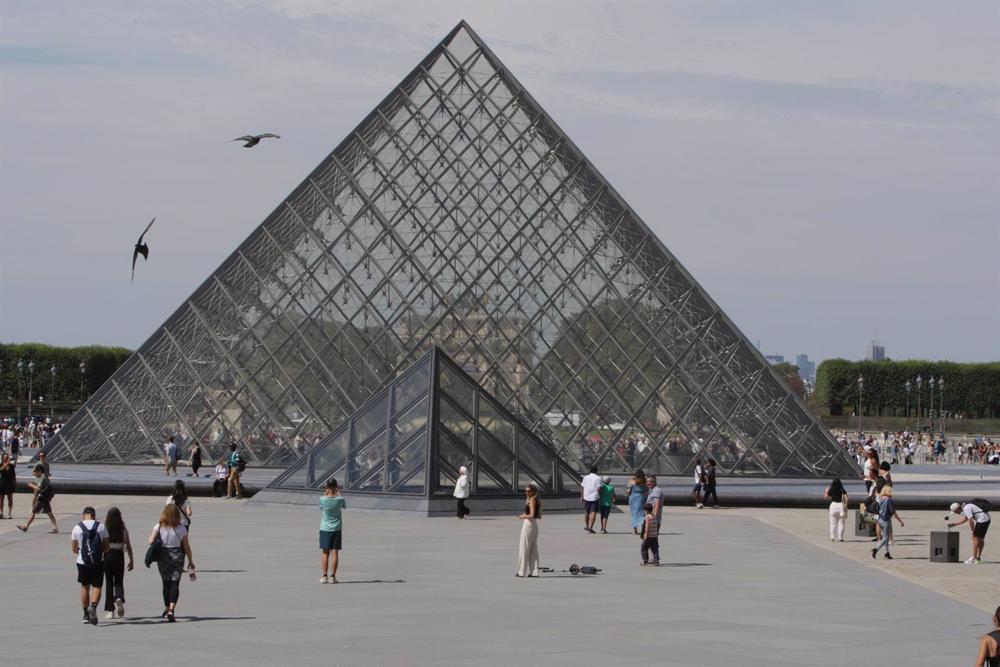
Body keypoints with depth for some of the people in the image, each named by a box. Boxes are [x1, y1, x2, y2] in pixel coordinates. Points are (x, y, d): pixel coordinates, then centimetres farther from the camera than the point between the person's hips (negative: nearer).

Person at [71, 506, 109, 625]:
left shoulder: (77, 528, 0)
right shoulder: (101, 527, -1)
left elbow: (74, 549, 4)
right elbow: (106, 547, 2)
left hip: (82, 562, 1)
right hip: (98, 562, -1)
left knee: (84, 586, 16)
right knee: (96, 587, 3)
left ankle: (86, 615, 20)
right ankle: (93, 606, -25)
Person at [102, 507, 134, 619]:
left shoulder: (104, 529, -6)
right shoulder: (123, 530, -2)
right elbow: (128, 546, 1)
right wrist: (131, 560, 8)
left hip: (107, 555, -1)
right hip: (119, 555, 1)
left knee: (109, 583, 7)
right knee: (119, 582, 10)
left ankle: (109, 610, 6)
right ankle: (119, 599, -22)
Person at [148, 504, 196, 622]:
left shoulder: (159, 527, -6)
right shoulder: (181, 528, -4)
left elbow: (151, 541, -14)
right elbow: (186, 546, -1)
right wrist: (190, 561, 9)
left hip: (162, 557, 1)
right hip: (177, 557, -1)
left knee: (166, 583, 15)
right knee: (175, 583, -2)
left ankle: (167, 609, 26)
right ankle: (171, 609, -18)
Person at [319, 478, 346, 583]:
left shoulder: (323, 499, -12)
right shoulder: (340, 499, -10)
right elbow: (344, 505, 12)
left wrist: (325, 493, 13)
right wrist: (338, 493, 22)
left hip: (325, 529, 0)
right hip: (337, 529, 0)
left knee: (325, 553, 5)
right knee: (335, 553, 2)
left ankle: (324, 576, 3)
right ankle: (332, 576, -1)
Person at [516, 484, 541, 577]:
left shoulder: (532, 500, -14)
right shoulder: (537, 500, 13)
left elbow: (532, 515, -22)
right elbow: (539, 516, 18)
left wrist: (523, 516, -8)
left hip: (528, 524, -9)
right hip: (534, 525, 9)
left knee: (524, 548, -2)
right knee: (533, 549, 10)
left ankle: (522, 571, 0)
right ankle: (534, 571, 10)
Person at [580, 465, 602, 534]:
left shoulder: (586, 477, 6)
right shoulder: (598, 478, -6)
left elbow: (582, 488, 5)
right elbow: (599, 489, -14)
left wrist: (582, 496, 13)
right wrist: (600, 496, -1)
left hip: (586, 497, 4)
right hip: (595, 498, -4)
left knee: (586, 512, 19)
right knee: (593, 513, -4)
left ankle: (586, 526, 29)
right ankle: (590, 527, -11)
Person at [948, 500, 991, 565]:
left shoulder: (966, 508, -17)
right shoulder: (965, 506, 15)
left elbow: (971, 521, -21)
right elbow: (964, 519, 27)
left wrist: (973, 531, -8)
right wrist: (953, 524, 27)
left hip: (982, 519, -10)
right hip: (987, 519, 10)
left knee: (975, 538, -6)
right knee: (980, 538, 16)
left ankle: (974, 559, -6)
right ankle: (978, 558, 23)